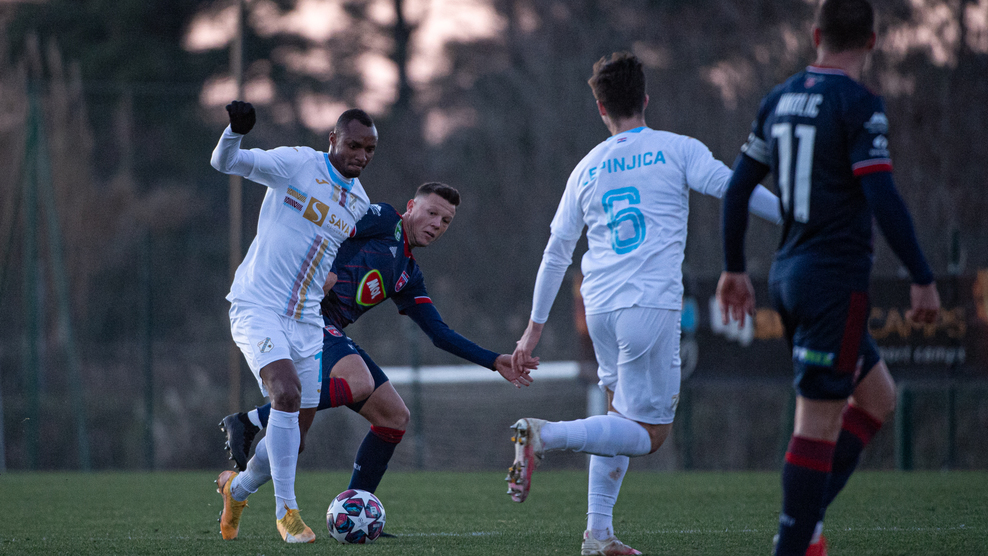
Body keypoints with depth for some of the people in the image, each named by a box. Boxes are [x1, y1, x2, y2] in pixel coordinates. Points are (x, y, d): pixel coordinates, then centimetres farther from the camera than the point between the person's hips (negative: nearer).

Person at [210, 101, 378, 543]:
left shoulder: (361, 203, 12)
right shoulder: (297, 163, -6)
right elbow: (224, 162, -15)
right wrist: (235, 132, -33)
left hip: (306, 321, 6)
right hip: (257, 307, -6)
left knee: (295, 433, 6)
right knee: (287, 393, -26)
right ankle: (286, 511, -18)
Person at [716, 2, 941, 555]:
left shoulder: (780, 100, 11)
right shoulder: (858, 104, -12)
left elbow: (738, 187, 16)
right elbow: (883, 198, -19)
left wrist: (735, 269, 25)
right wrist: (923, 278, -15)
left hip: (790, 277, 8)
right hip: (836, 279, -8)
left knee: (879, 396, 19)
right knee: (819, 422, -6)